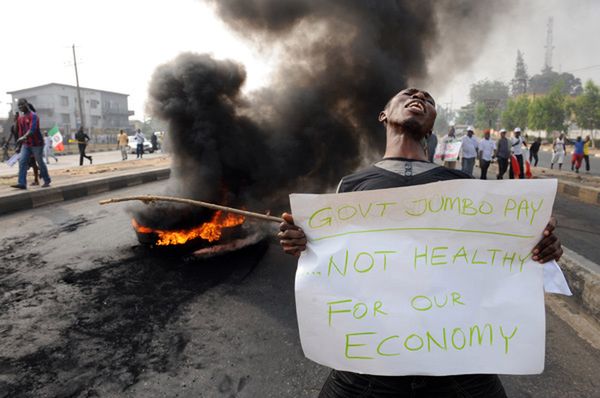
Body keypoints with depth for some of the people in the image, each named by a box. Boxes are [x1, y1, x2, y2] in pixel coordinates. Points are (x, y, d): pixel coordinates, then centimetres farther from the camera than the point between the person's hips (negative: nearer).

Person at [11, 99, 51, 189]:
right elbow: (20, 131, 17)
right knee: (22, 162, -7)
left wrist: (24, 137, -41)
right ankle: (22, 183, -11)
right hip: (26, 144, 7)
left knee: (40, 162, 4)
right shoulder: (20, 118, 11)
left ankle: (47, 181, 20)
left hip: (36, 144, -6)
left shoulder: (33, 116, -12)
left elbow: (32, 129, -27)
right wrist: (20, 145, 18)